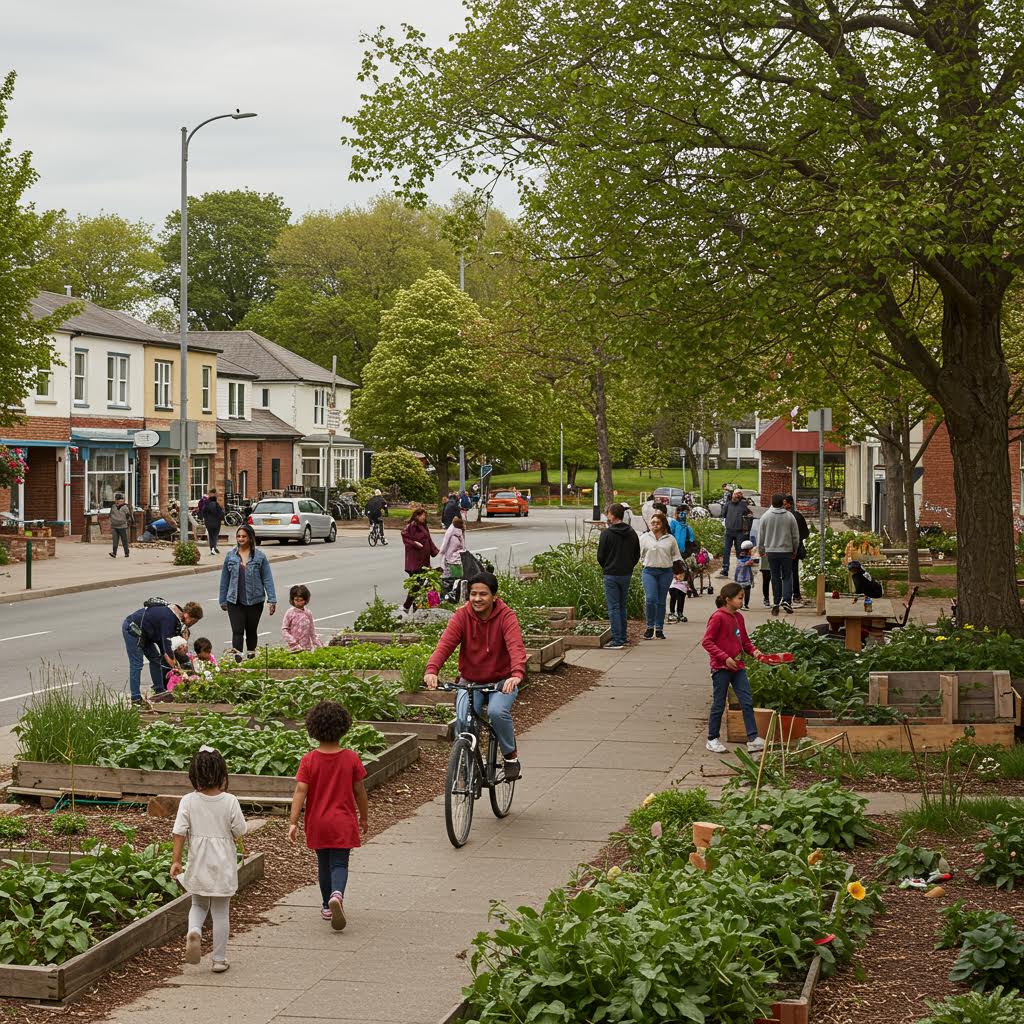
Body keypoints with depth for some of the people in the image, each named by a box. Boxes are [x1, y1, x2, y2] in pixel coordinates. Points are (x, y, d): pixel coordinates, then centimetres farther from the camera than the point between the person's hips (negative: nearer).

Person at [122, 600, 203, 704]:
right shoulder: (169, 618, -29)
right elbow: (166, 646, -30)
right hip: (132, 629, -10)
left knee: (155, 659, 11)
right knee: (136, 664, -10)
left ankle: (159, 691, 15)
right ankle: (136, 698, -8)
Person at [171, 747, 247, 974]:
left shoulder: (188, 801, -8)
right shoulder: (229, 801, -11)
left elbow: (179, 832, -9)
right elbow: (240, 831, -6)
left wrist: (175, 860, -4)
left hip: (198, 864, 1)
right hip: (223, 864, -1)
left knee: (198, 904, 22)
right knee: (221, 912, 10)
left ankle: (194, 931, -8)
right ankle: (219, 959, 14)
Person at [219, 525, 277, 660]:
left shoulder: (260, 556, -2)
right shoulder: (230, 556, 4)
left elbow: (267, 579, -2)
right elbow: (224, 579, 11)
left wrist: (272, 600, -7)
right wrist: (223, 600, 13)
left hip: (254, 601, 0)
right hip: (235, 602, 0)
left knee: (252, 630, 12)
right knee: (237, 631, -9)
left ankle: (251, 657, 26)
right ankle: (237, 658, -15)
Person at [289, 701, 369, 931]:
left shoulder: (308, 761, -9)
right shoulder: (351, 758, -8)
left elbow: (300, 792, -14)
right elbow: (359, 791, 0)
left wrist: (293, 822, -14)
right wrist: (364, 817, 13)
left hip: (317, 823, 1)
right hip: (343, 823, -1)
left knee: (324, 864, 18)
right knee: (339, 864, -1)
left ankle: (327, 906, 28)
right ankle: (337, 895, -30)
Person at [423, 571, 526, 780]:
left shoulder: (506, 617, -14)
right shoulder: (462, 616, -8)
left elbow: (516, 646, -30)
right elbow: (444, 644, -21)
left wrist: (517, 674, -50)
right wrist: (431, 670, -41)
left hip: (501, 681, -2)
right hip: (470, 681, 2)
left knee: (497, 712, -30)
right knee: (463, 720, -24)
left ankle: (511, 755, -4)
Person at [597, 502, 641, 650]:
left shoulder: (607, 533, -13)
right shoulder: (631, 533, 4)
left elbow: (600, 555, -8)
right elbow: (637, 554, 10)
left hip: (611, 575, -6)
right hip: (627, 574, 6)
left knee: (613, 608, -3)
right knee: (622, 607, 16)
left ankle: (617, 641, -6)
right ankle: (622, 638, 20)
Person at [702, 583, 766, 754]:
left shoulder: (738, 617, 9)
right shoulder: (718, 617, -14)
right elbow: (707, 641, -16)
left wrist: (753, 651, 1)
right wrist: (725, 657, -21)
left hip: (738, 667, 7)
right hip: (721, 668, -7)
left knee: (747, 702, 1)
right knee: (719, 705, 3)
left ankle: (753, 739, 3)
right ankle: (712, 740, 17)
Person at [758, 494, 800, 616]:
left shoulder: (766, 516, -3)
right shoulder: (789, 516, -2)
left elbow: (760, 535, 3)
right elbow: (796, 536, 4)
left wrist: (761, 550, 14)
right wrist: (795, 550, 17)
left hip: (771, 551, 1)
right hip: (786, 551, 0)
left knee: (775, 577, 8)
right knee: (787, 576, 7)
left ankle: (776, 602, 8)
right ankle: (786, 600, -9)